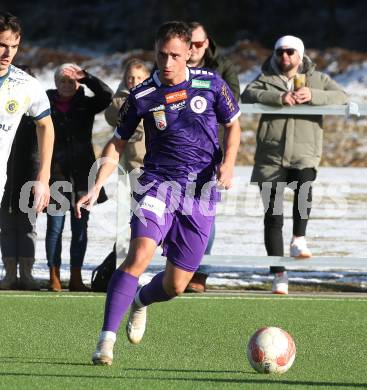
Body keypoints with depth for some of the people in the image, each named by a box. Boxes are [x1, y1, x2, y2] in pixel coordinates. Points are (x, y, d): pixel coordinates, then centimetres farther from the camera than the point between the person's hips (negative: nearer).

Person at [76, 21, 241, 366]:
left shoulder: (210, 84, -1)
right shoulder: (142, 96, -2)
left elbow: (233, 124, 12)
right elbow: (117, 143, 7)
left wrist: (228, 163, -6)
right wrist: (96, 188, -4)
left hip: (202, 191, 1)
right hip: (159, 182, -1)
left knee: (175, 286, 4)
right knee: (139, 256, -26)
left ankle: (140, 302, 41)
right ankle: (106, 340, -22)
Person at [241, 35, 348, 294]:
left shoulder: (318, 79, 14)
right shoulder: (267, 79, 13)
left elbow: (342, 97, -2)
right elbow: (248, 94, -7)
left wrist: (313, 95, -18)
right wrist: (279, 97, -22)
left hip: (304, 154, -1)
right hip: (271, 155, 1)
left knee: (304, 184, -35)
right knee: (273, 215, -2)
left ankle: (299, 241, -23)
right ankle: (279, 274, 4)